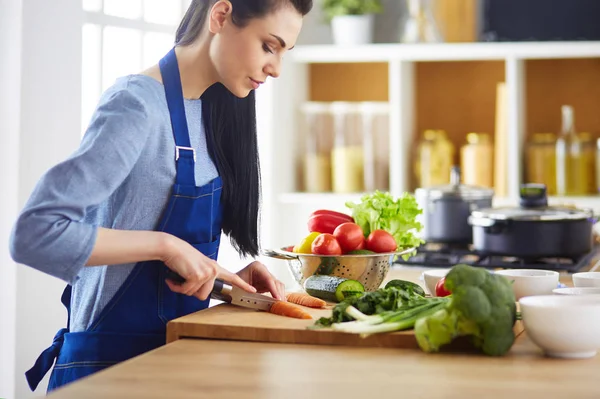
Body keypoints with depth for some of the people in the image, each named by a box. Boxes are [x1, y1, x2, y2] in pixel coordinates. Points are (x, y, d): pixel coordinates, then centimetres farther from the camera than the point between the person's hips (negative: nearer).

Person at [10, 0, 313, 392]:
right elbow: (33, 232, -27)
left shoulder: (209, 109, 6)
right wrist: (165, 246, -25)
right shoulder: (138, 104, -19)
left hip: (173, 351, 8)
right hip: (109, 359, -8)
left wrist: (227, 278, -5)